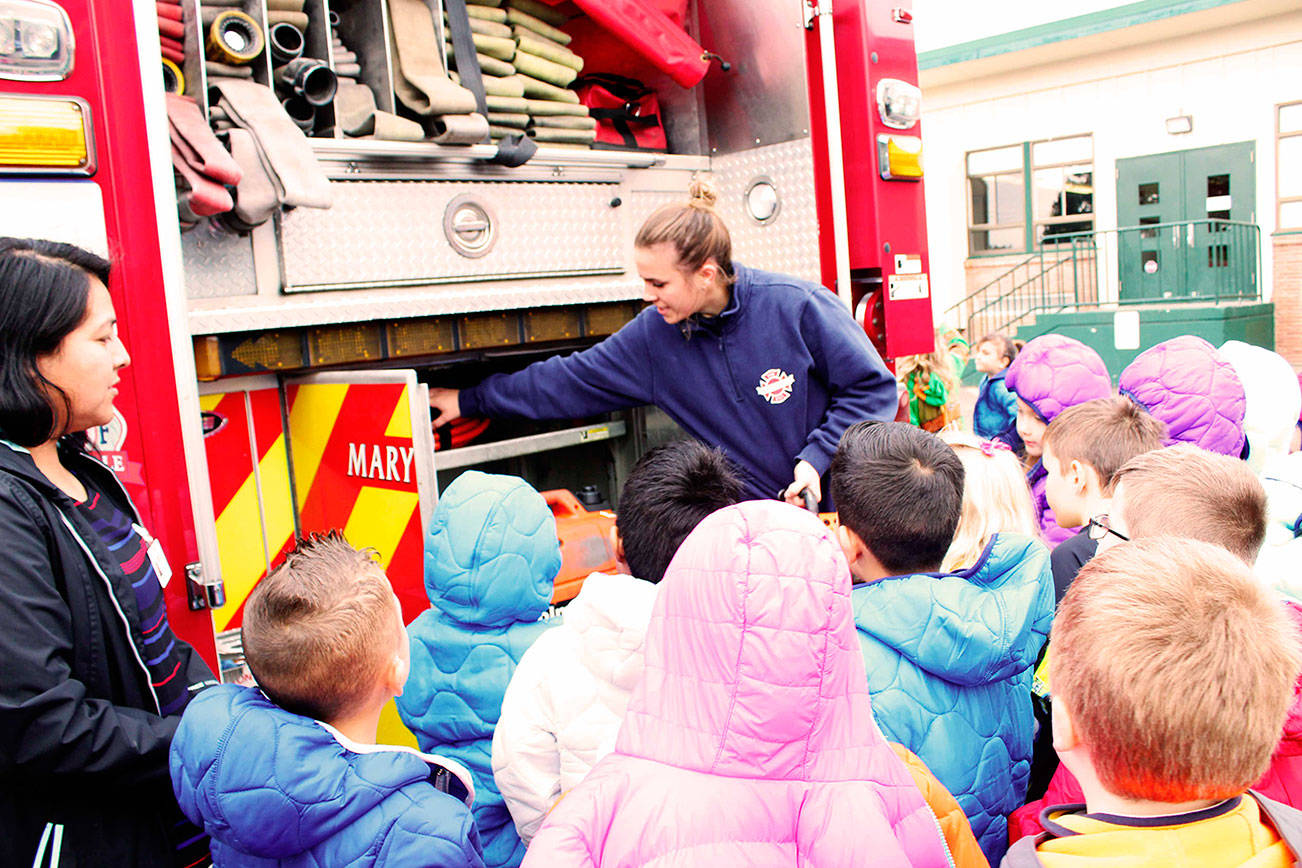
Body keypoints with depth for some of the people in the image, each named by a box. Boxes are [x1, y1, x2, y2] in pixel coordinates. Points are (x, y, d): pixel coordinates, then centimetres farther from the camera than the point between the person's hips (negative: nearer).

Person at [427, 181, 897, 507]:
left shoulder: (798, 306, -14)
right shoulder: (653, 336, -1)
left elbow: (872, 387, -6)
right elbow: (570, 381, 7)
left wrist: (817, 458, -15)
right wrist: (469, 400, 10)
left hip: (836, 505, -3)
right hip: (748, 519, 3)